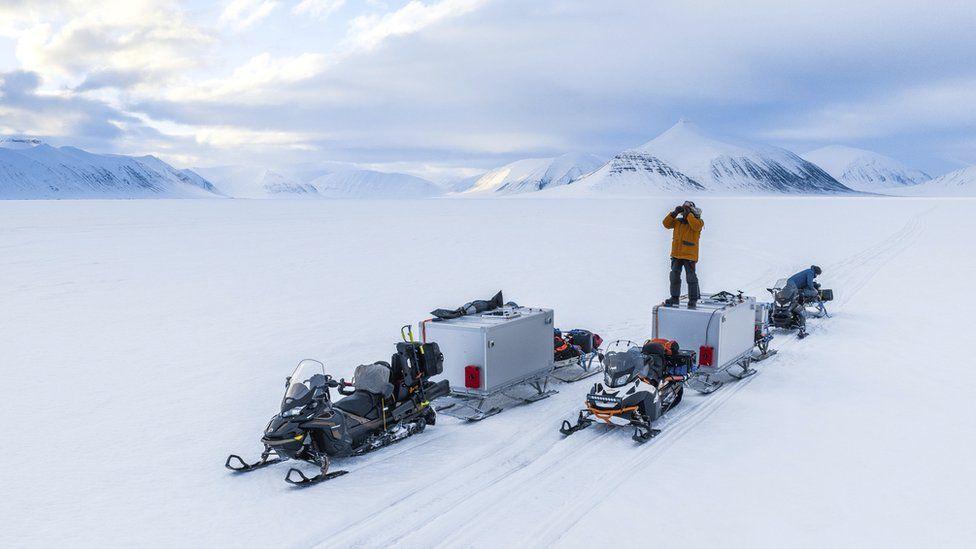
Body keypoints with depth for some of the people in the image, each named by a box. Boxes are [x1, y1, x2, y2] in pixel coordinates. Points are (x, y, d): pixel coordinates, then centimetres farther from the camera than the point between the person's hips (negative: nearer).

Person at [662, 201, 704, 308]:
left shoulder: (698, 222, -5)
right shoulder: (677, 221, 10)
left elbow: (696, 225, -26)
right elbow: (666, 224, 3)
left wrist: (688, 214, -19)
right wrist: (674, 213, -6)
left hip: (689, 255, -6)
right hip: (676, 254, 6)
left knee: (691, 278, -1)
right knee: (674, 276, 11)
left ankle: (693, 299, 7)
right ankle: (675, 298, 22)